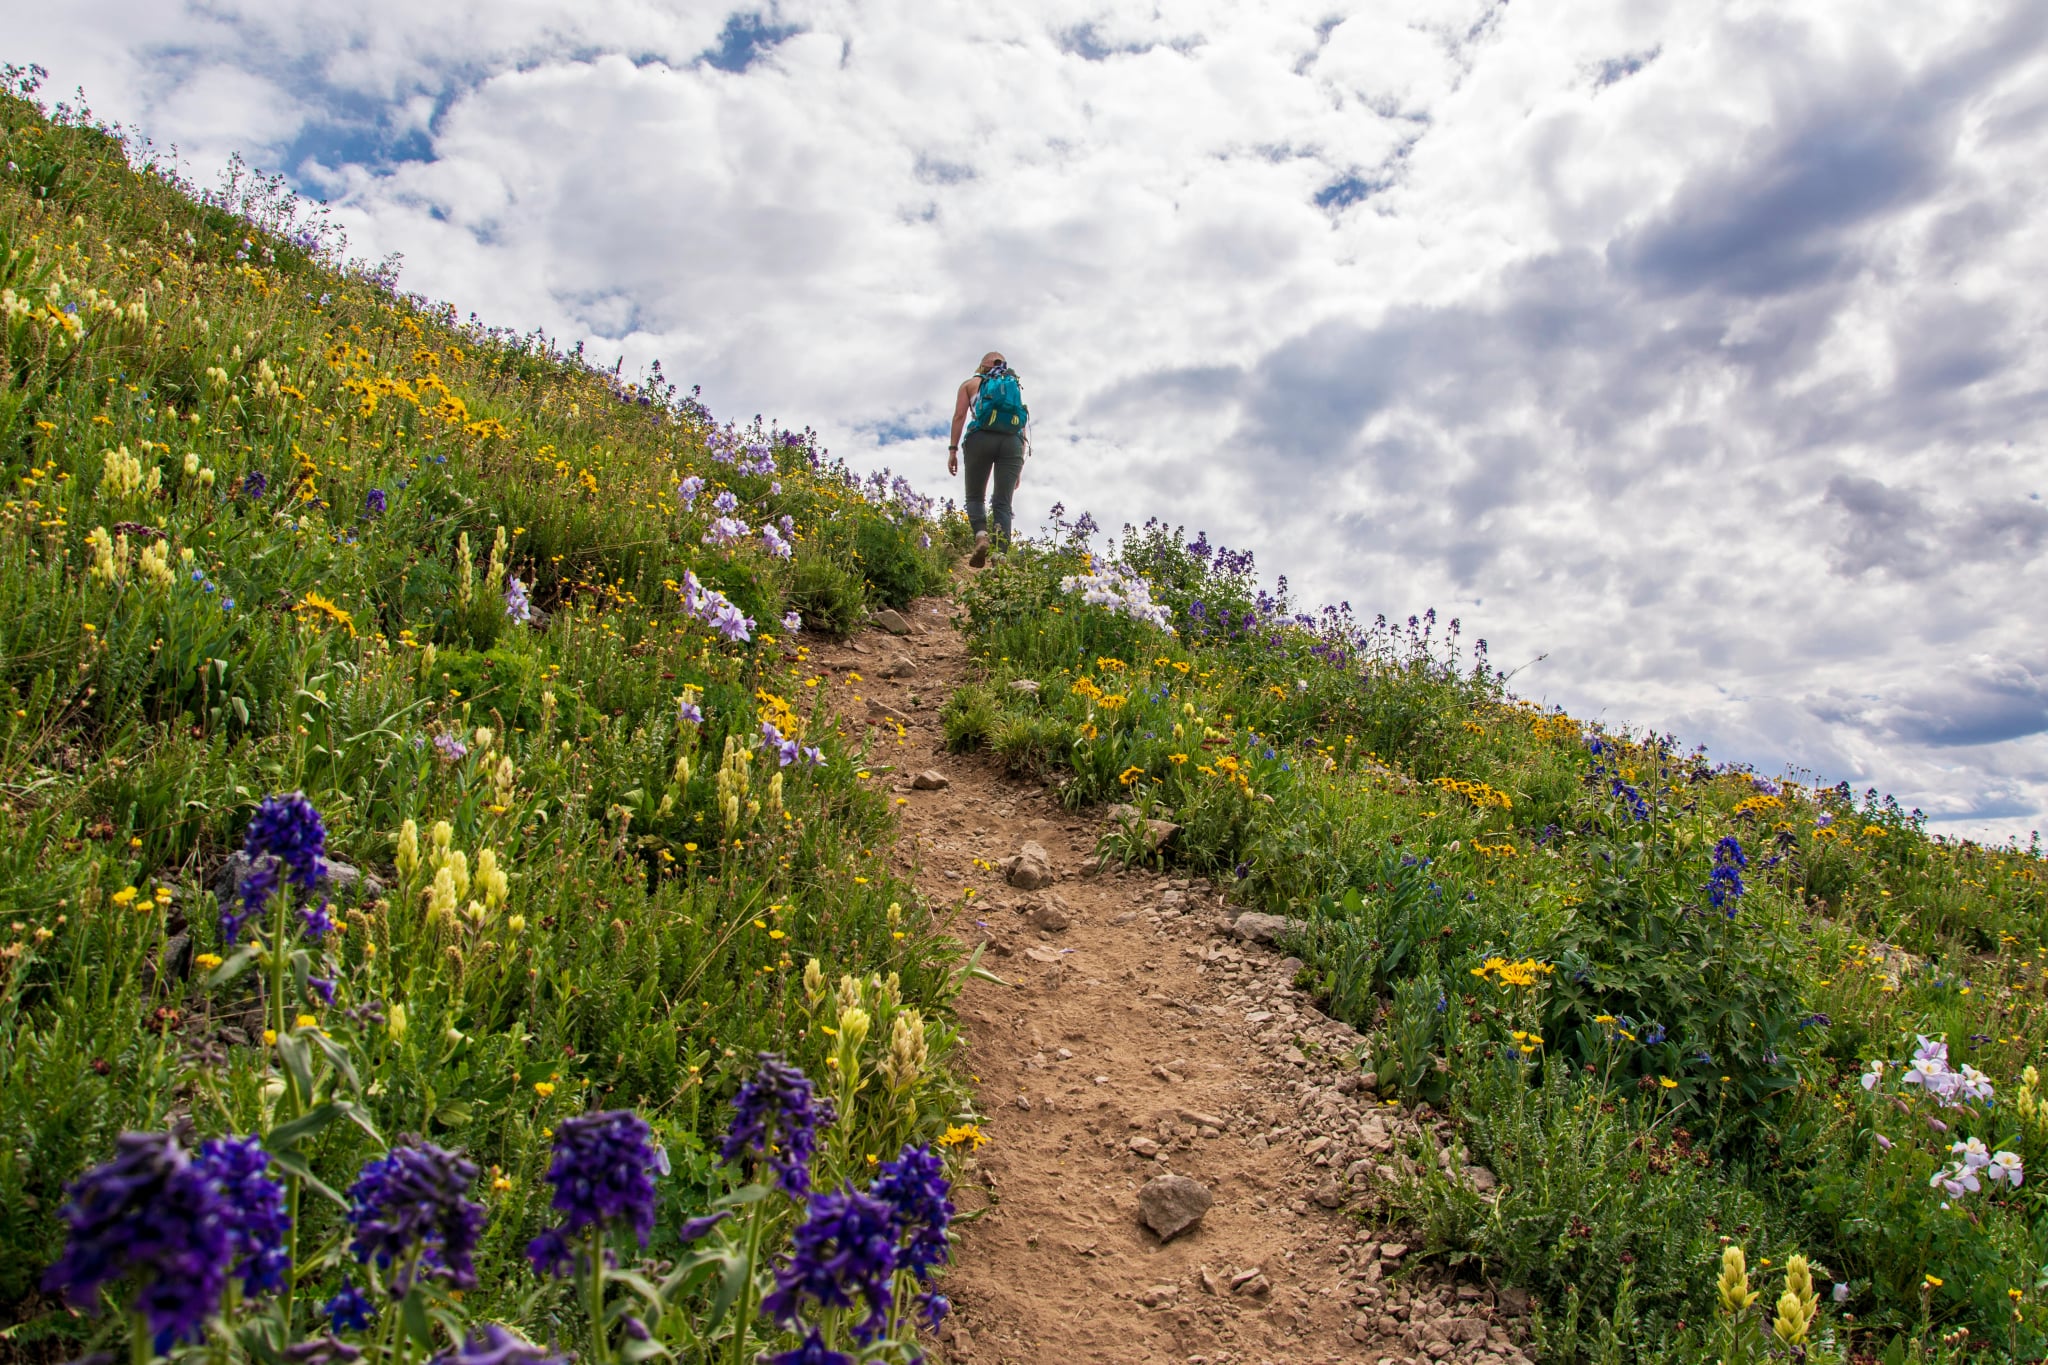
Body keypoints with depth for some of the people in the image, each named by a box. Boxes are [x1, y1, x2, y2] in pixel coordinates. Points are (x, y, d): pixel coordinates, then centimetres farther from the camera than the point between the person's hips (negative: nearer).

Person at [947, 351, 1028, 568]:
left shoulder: (971, 383, 22)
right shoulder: (1015, 387, 29)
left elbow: (960, 415, 7)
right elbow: (1024, 428, 21)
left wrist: (953, 449, 4)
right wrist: (1019, 463, 21)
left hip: (981, 438, -2)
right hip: (1012, 442, 2)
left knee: (975, 496, 9)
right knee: (1003, 503, 1)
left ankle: (981, 534, -20)